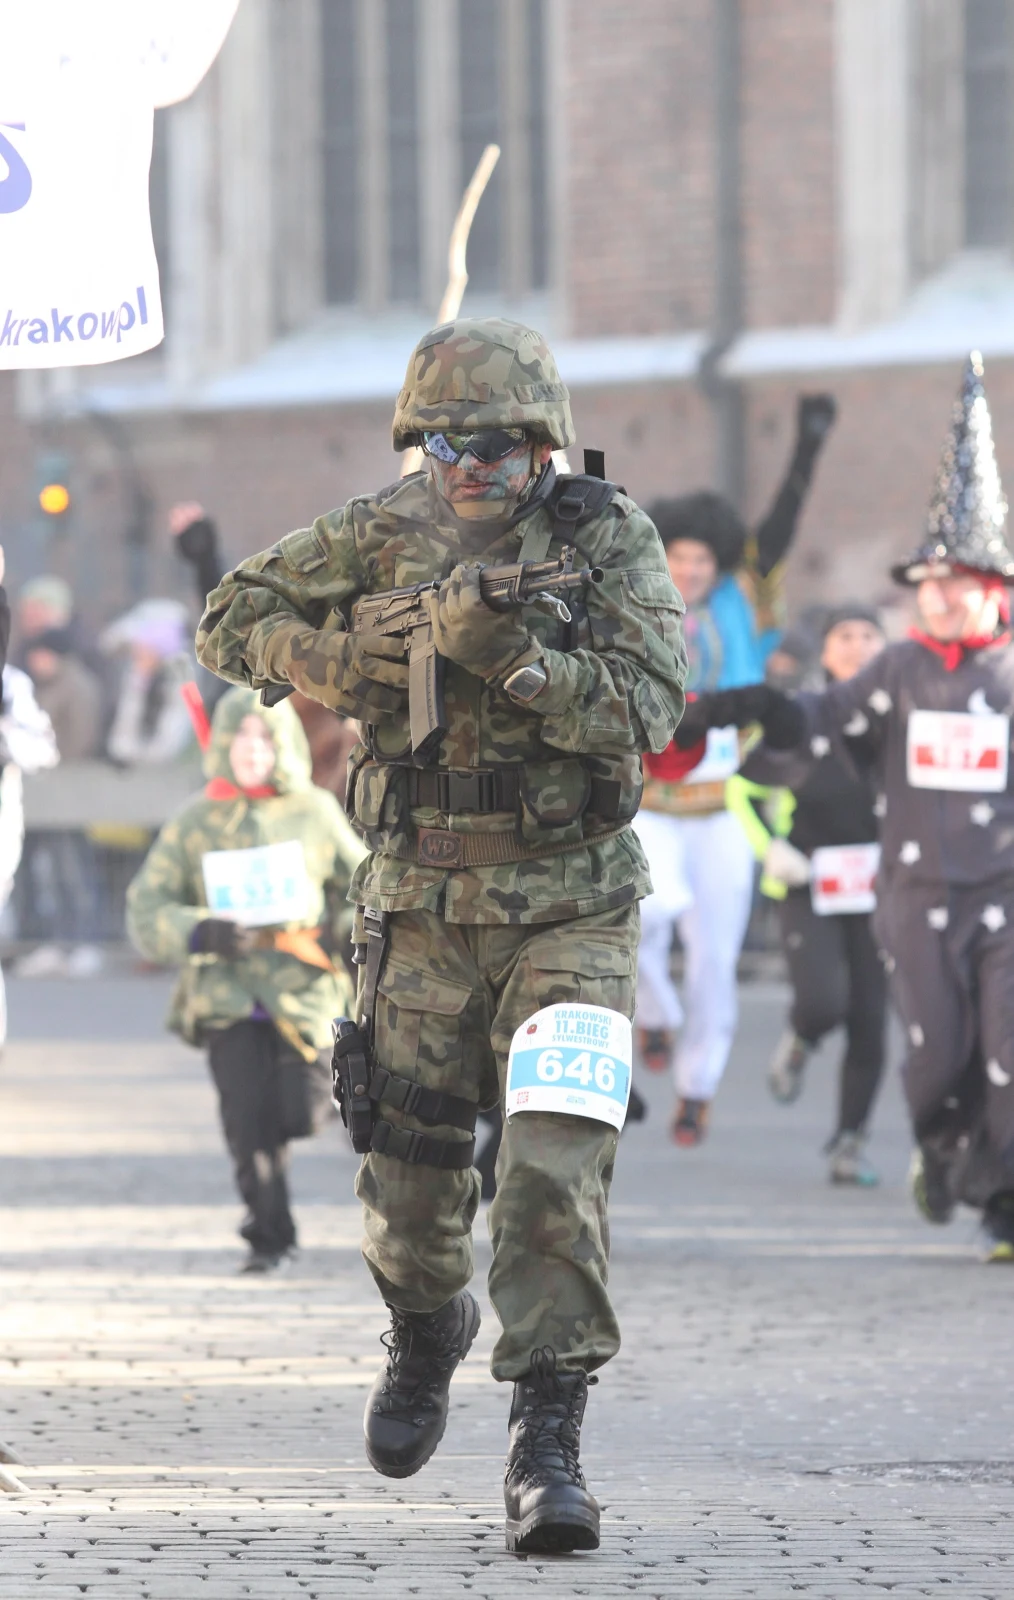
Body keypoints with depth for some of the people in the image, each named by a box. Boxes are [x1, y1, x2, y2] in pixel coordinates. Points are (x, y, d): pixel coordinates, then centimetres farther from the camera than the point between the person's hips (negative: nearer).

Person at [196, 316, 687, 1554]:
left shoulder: (608, 539, -7)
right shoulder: (380, 536, -1)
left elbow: (646, 706, -16)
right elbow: (230, 623, 4)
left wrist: (517, 659, -31)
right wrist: (347, 662, -14)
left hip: (568, 912, -2)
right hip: (423, 907, 2)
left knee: (556, 1165, -17)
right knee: (409, 1175, 7)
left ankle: (547, 1441, -16)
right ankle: (425, 1331, 40)